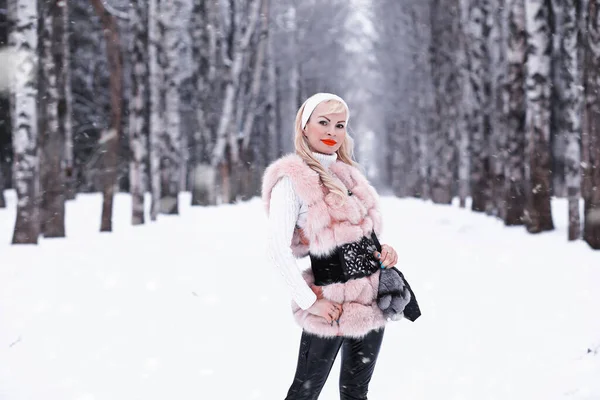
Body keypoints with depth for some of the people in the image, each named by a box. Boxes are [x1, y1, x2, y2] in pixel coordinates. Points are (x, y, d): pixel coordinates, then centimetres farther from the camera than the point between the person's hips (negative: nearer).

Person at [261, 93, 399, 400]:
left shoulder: (348, 173, 11)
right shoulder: (292, 179, -11)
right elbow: (278, 249, -17)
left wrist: (383, 251, 2)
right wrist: (310, 302, -18)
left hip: (372, 299, 7)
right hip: (331, 305, -7)